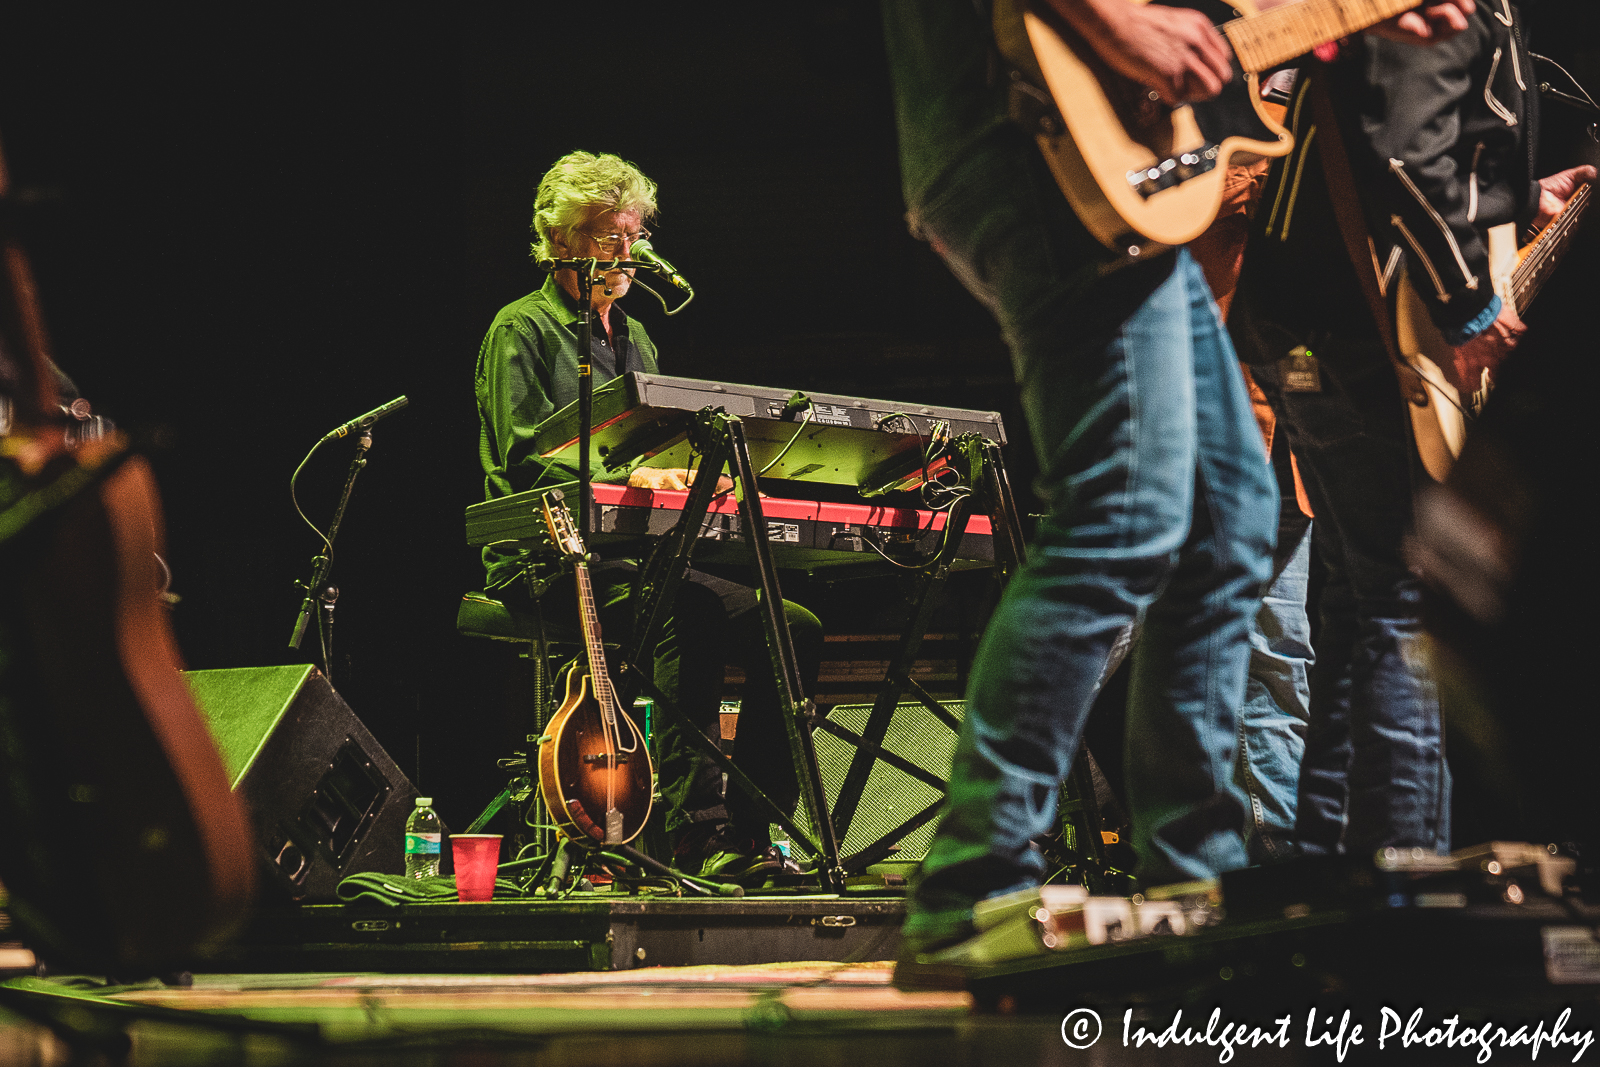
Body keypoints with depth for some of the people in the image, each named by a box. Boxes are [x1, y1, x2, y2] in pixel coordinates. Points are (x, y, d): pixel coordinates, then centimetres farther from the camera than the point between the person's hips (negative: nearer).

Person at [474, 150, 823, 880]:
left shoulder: (636, 341, 25)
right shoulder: (522, 329, 1)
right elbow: (526, 462, -12)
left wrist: (693, 479, 1)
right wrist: (627, 476, -25)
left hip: (637, 554, 7)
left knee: (793, 626, -14)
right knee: (686, 610, -37)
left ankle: (748, 833, -16)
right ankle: (699, 834, -40)